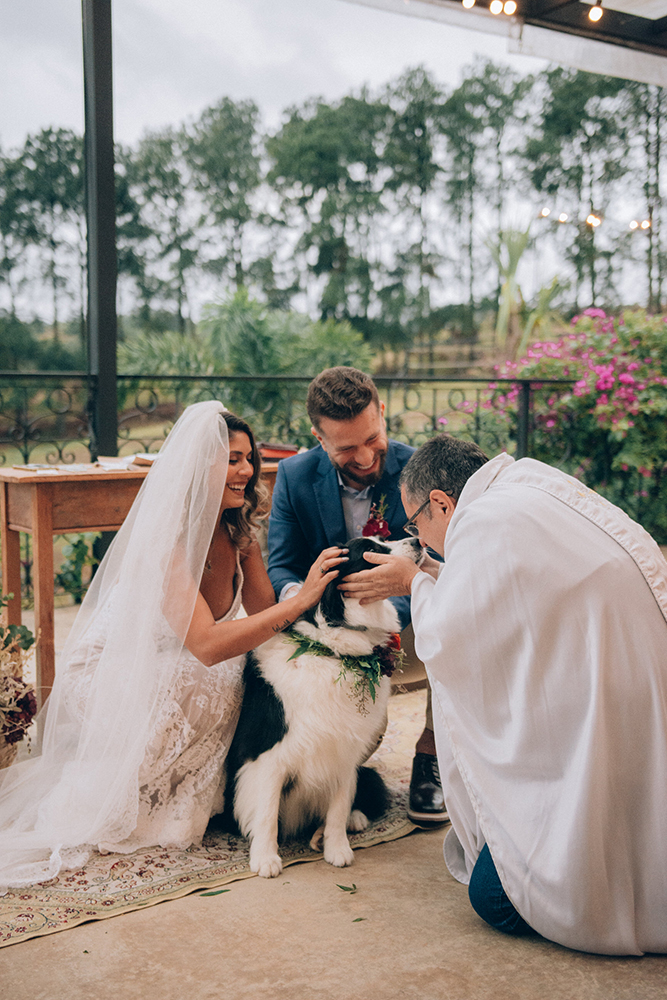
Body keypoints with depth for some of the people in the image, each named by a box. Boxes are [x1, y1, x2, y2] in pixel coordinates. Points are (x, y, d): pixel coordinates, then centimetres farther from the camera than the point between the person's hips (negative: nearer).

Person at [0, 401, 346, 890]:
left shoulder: (238, 533, -6)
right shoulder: (162, 539, -31)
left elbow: (266, 618, -12)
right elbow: (207, 645, -40)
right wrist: (300, 599, -43)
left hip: (168, 670, 7)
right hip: (106, 675, -7)